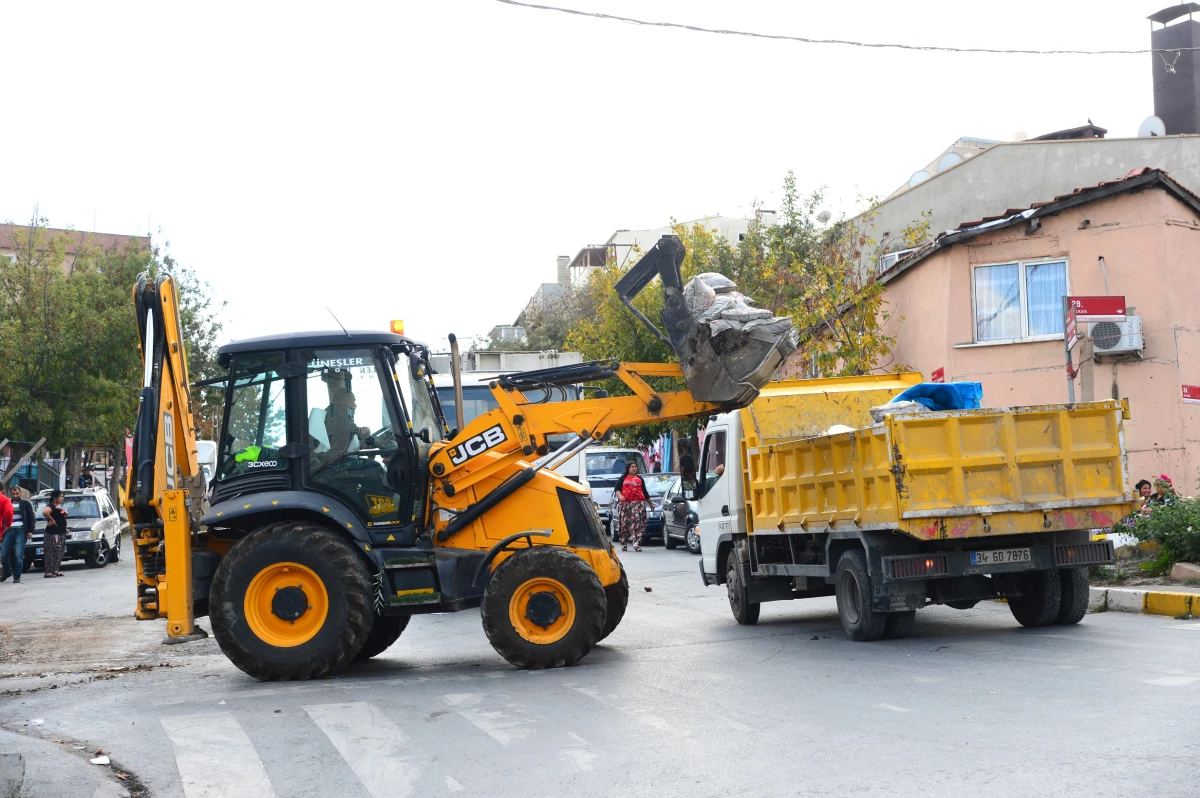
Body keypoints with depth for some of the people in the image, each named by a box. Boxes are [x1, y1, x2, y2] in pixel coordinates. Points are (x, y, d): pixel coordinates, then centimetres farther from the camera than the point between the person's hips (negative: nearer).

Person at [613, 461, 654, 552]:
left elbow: (645, 492, 25)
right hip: (625, 503, -1)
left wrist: (650, 503, 26)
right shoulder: (623, 478, 15)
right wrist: (620, 496, -15)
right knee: (624, 524, -1)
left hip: (638, 503, 1)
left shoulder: (640, 479, 21)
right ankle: (623, 544, 9)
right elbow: (617, 489, 5)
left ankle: (636, 544, -20)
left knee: (638, 523, -13)